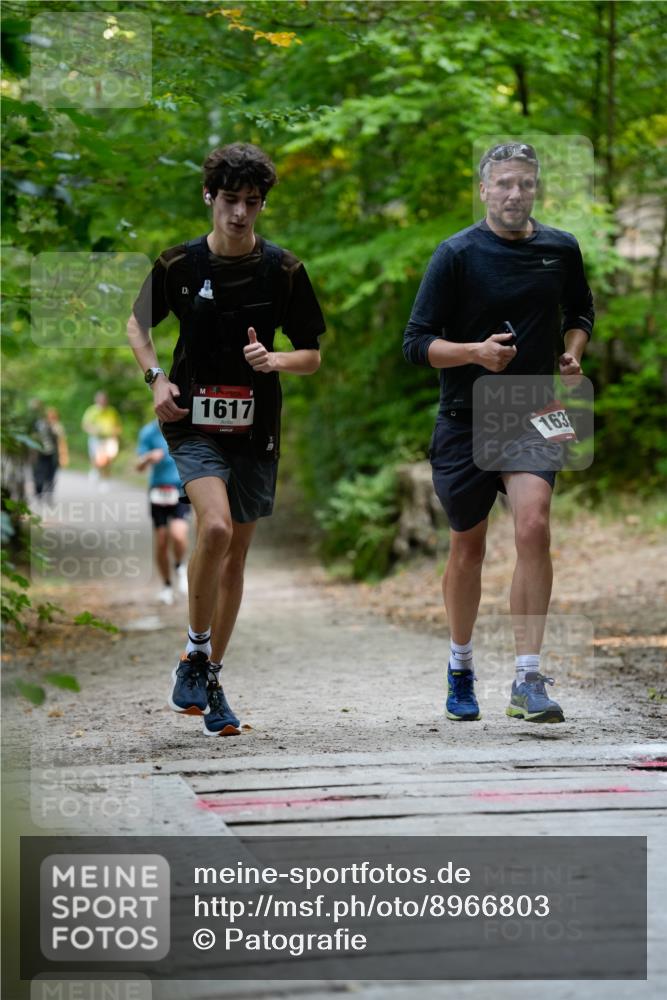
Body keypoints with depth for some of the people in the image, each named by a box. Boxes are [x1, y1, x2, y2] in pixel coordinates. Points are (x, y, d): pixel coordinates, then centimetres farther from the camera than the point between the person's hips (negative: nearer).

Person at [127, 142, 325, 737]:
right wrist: (156, 378, -2)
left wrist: (274, 360, -17)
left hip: (255, 427, 2)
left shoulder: (284, 270, -2)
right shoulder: (178, 264, -2)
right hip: (193, 421, -2)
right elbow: (139, 323, 15)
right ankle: (196, 654, -5)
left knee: (236, 555, 8)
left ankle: (210, 681, 22)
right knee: (215, 527, -25)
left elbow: (312, 356, 4)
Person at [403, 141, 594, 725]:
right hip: (465, 420, -1)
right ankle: (461, 667, 33)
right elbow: (416, 342, -8)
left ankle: (528, 682, -19)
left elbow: (581, 312, 24)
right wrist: (475, 352, -25)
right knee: (468, 549, 10)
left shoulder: (561, 249, 4)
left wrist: (572, 352, 3)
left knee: (533, 527, -21)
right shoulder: (457, 254, -6)